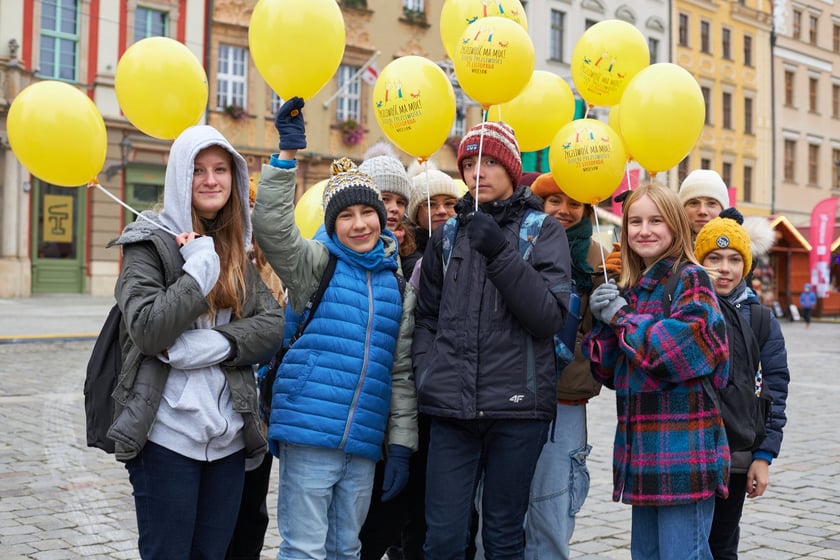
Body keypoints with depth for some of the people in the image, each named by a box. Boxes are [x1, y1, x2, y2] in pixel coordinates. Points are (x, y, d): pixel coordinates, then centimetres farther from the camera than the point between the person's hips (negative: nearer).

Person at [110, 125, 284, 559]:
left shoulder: (237, 251, 12)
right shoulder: (150, 242, -3)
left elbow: (273, 325, -1)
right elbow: (147, 328, -17)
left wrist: (206, 346, -15)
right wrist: (201, 267, -14)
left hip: (228, 436, 5)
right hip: (167, 436, -5)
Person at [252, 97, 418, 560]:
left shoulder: (397, 286, 12)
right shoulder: (316, 263, 1)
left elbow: (401, 373, 13)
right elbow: (272, 227, -19)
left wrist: (401, 444, 10)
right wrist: (286, 155, -26)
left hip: (364, 442, 5)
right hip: (309, 434, -4)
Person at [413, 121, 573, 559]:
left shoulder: (543, 231, 4)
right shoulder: (448, 235, 13)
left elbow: (550, 317, -8)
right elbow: (427, 317, 16)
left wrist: (501, 255, -15)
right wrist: (428, 374, 1)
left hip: (517, 407, -2)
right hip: (451, 408, 2)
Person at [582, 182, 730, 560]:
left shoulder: (690, 279, -6)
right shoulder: (630, 288, 15)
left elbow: (685, 348, -22)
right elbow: (608, 371, 14)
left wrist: (622, 319, -12)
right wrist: (604, 323, -4)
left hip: (684, 449, -8)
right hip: (642, 449, 8)